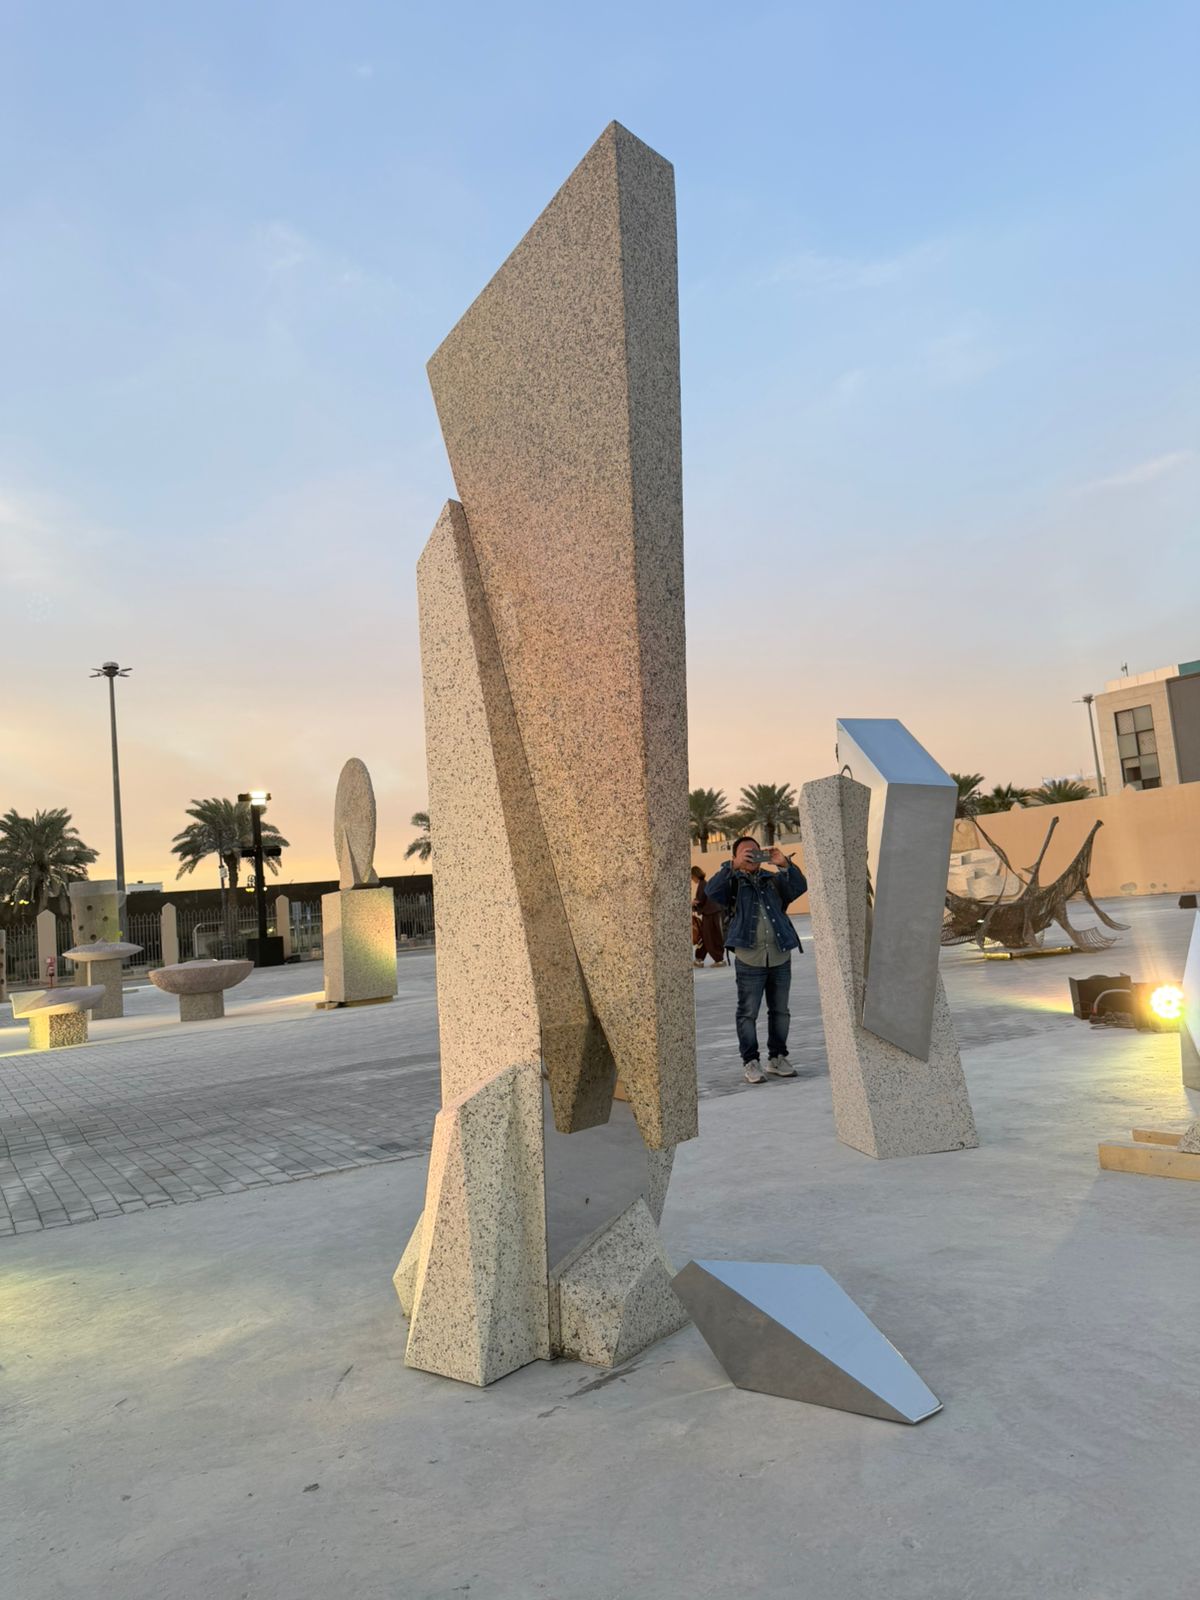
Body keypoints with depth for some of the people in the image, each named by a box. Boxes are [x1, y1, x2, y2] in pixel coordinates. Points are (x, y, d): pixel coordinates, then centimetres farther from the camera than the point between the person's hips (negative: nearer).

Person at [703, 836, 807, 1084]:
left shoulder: (774, 880, 11)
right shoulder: (733, 882, 3)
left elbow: (799, 887, -5)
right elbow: (711, 890, -17)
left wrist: (784, 864, -20)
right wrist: (734, 865, -25)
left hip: (780, 957, 4)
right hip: (749, 960, -3)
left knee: (780, 1012, 12)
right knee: (748, 1013, 1)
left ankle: (777, 1058, 24)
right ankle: (750, 1062, 10)